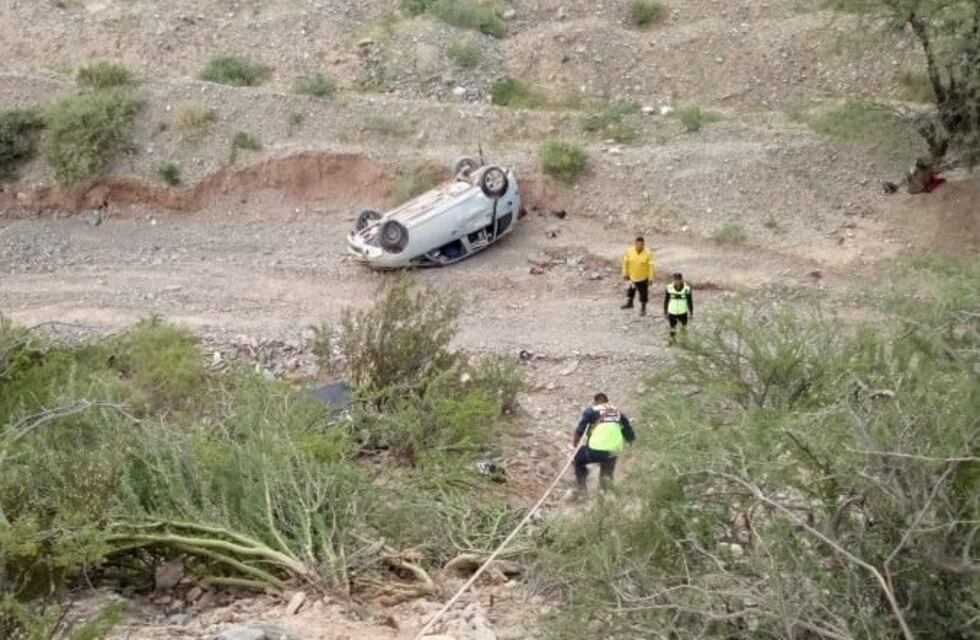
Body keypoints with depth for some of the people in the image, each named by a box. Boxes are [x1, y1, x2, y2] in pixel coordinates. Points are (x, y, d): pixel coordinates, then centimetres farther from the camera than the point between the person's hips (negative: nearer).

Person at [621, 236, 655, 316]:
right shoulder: (629, 251, -17)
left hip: (643, 277, -3)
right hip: (632, 276, 3)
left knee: (643, 293, 10)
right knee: (631, 290, 25)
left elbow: (651, 266, -16)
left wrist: (650, 278, -13)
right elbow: (625, 262, -3)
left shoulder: (648, 253, -23)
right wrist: (625, 274, 2)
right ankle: (629, 303, 51)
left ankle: (643, 309, 30)